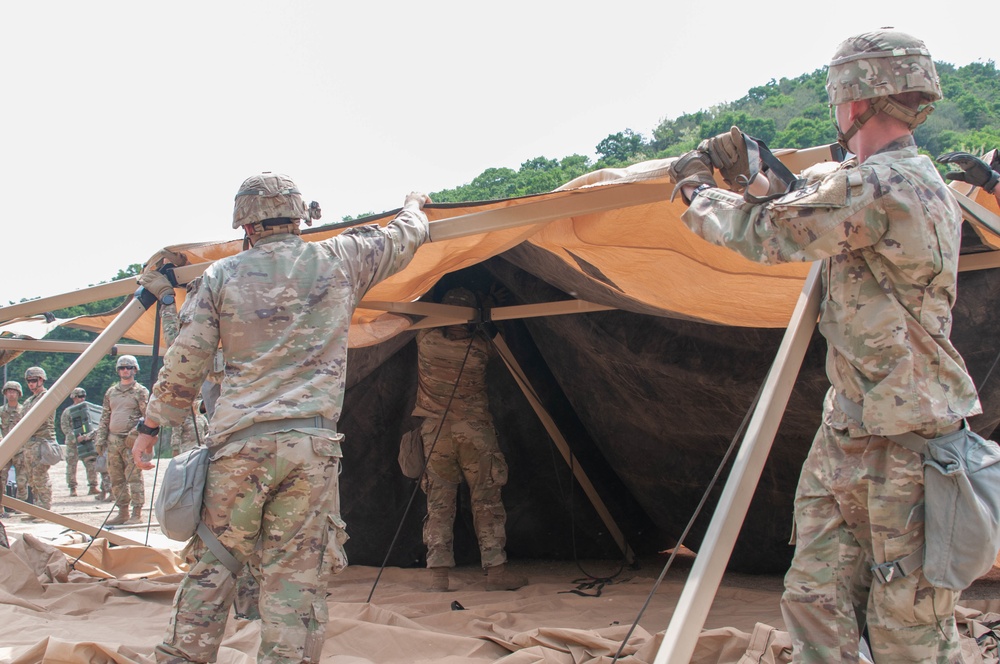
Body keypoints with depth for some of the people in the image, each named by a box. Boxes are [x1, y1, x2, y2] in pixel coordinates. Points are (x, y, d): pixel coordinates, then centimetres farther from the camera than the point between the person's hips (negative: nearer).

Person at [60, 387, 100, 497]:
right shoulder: (67, 412, 3)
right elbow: (65, 427, -4)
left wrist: (89, 435, -14)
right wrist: (76, 438, -16)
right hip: (72, 443, -2)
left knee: (91, 465, -1)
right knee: (71, 466, 2)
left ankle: (93, 487, 5)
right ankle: (72, 489, 9)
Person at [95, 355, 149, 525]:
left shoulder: (141, 392, 1)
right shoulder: (111, 392, 17)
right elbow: (104, 418, 19)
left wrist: (136, 432, -18)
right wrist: (100, 439, 11)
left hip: (132, 442, -6)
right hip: (113, 441, 6)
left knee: (134, 478, -9)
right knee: (116, 479, 8)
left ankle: (137, 514, -7)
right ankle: (123, 513, 16)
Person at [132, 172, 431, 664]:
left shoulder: (222, 276, 7)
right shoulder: (338, 260, 8)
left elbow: (184, 362, 7)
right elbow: (404, 237, 25)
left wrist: (152, 424, 20)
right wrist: (413, 207, 47)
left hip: (236, 444, 1)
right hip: (310, 444, -1)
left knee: (214, 563, 13)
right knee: (296, 577, 2)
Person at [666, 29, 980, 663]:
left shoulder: (880, 185, -20)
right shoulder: (924, 182, 12)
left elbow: (764, 232, -14)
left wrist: (699, 189, 4)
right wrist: (749, 176, 22)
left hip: (905, 450, -10)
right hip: (844, 439, 10)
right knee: (816, 603, 9)